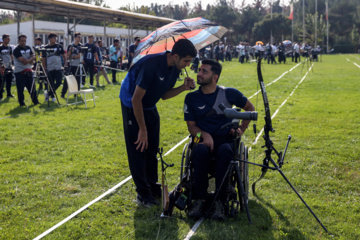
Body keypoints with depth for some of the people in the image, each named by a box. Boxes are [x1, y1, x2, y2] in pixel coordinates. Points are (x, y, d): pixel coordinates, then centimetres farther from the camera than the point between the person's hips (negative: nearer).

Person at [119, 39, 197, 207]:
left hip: (150, 107, 8)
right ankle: (143, 193, 1)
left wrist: (183, 88, -16)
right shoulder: (151, 64, -34)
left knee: (152, 148, 10)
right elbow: (136, 99, -29)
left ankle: (152, 186, 23)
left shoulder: (174, 68, -8)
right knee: (138, 148, -6)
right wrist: (142, 129, -25)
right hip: (132, 106, -8)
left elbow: (164, 95, 3)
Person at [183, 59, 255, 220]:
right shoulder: (191, 98, 7)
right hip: (203, 139, 1)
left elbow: (250, 108, 19)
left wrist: (242, 129, 8)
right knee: (200, 151, -37)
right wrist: (204, 135, -13)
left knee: (224, 151, -38)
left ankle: (220, 202, -37)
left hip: (226, 139, -1)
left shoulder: (229, 94, 5)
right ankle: (200, 200, -31)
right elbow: (191, 126, 7)